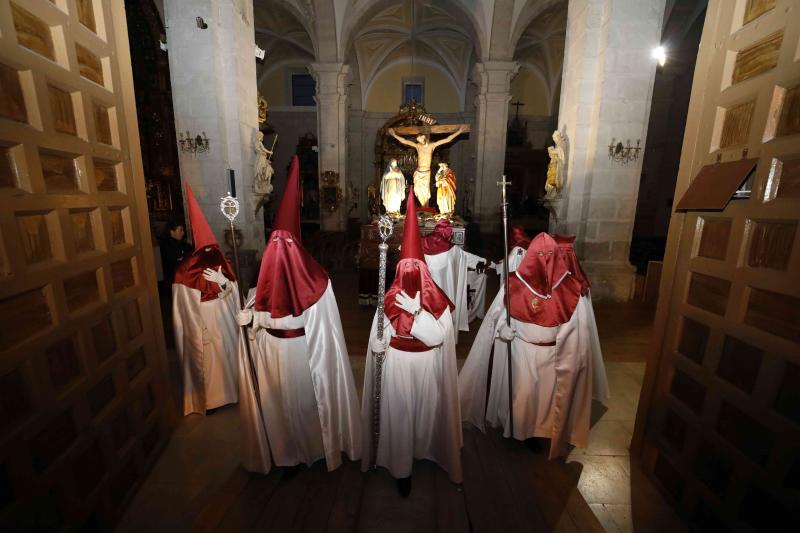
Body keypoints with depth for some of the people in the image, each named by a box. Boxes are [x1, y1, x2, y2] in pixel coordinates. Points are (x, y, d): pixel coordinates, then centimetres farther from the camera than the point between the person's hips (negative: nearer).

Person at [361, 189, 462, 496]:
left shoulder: (436, 301, -12)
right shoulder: (390, 300, -12)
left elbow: (439, 337, -24)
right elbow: (376, 344, -11)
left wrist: (417, 311, -28)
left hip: (427, 370, 1)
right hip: (396, 370, 0)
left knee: (426, 412, 21)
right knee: (398, 416, 11)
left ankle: (424, 449, 51)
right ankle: (401, 468, 33)